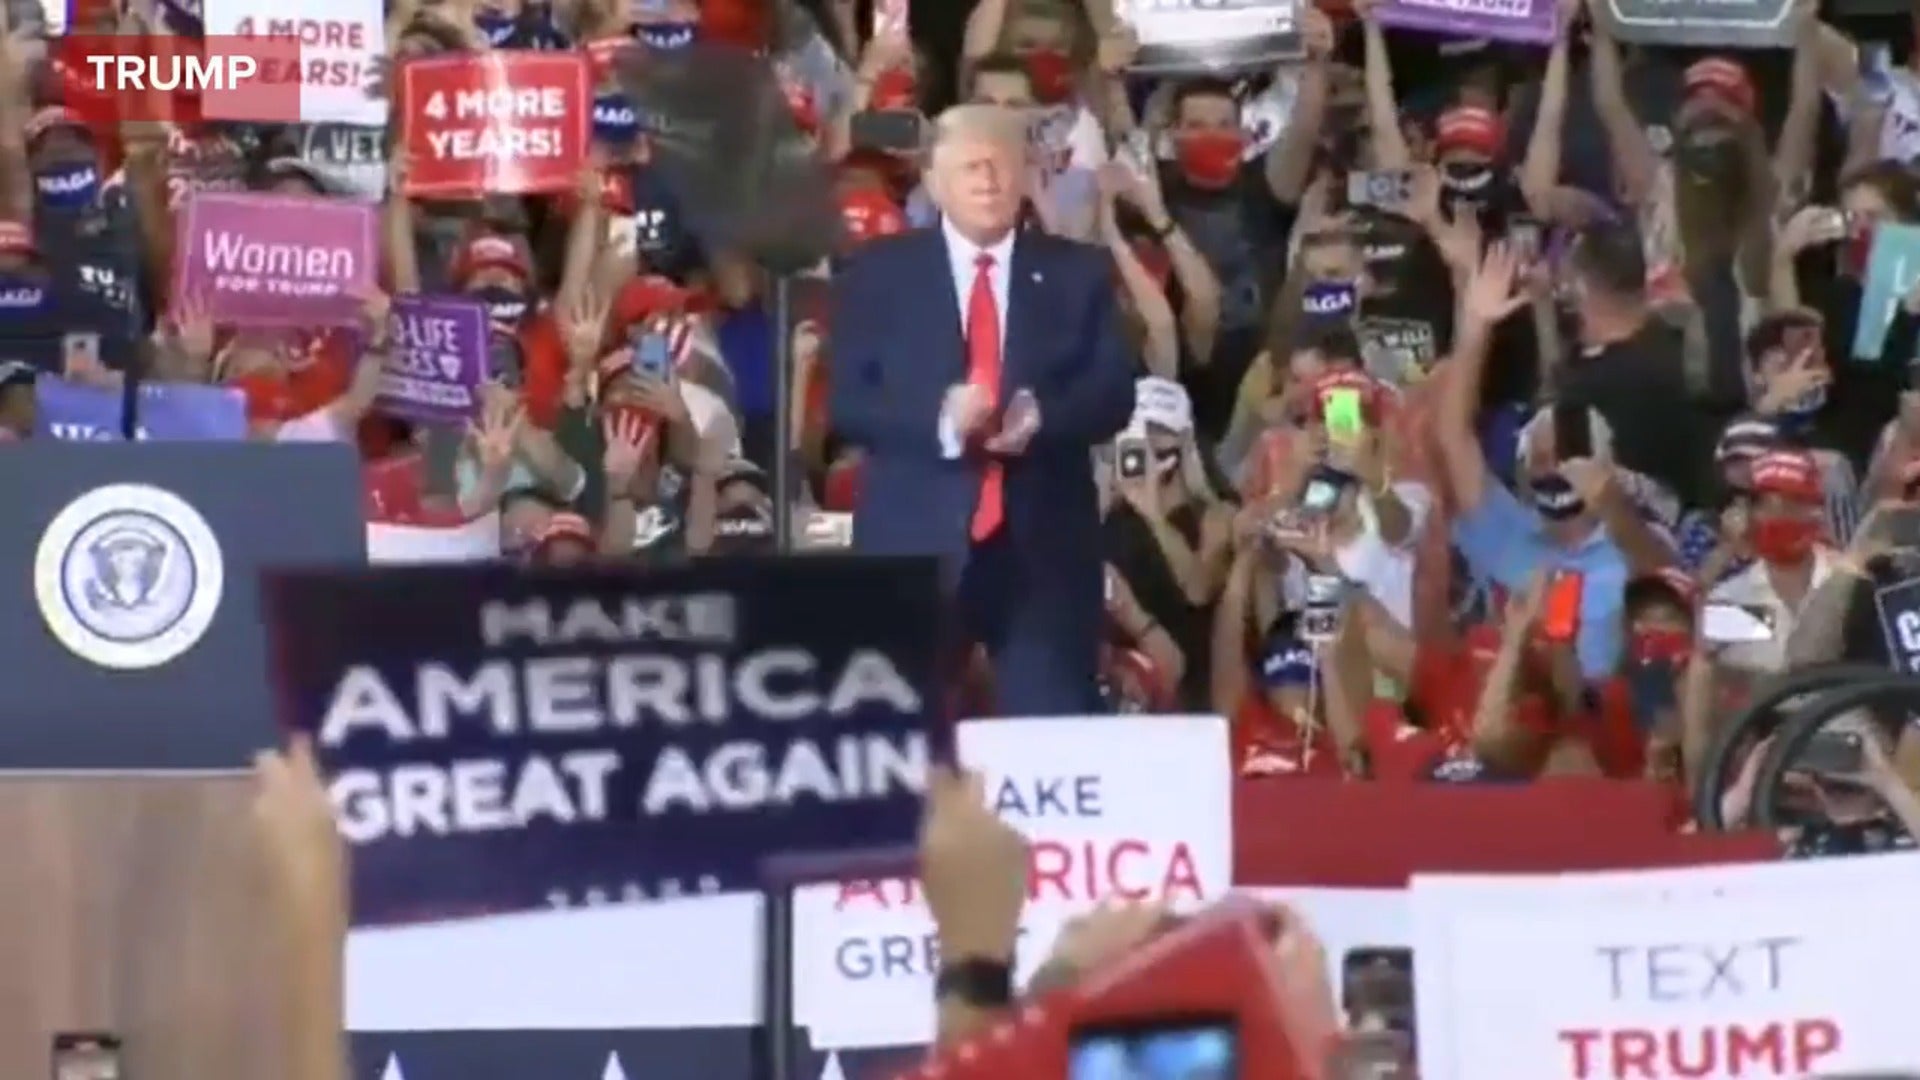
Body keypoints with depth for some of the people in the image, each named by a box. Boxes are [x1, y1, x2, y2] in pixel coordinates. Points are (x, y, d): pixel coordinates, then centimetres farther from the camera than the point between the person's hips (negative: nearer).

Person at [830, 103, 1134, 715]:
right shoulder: (878, 274, 7)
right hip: (917, 540, -1)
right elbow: (847, 402, 0)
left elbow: (1113, 395, 4)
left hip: (1044, 544, 1)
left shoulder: (1079, 273, 11)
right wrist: (939, 420, -18)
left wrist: (1042, 417, -18)